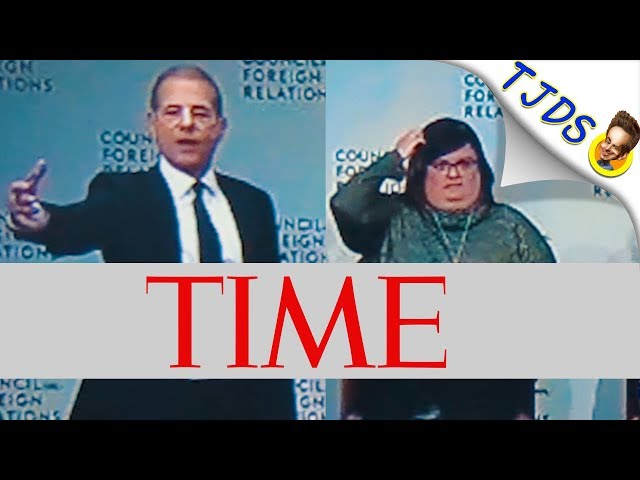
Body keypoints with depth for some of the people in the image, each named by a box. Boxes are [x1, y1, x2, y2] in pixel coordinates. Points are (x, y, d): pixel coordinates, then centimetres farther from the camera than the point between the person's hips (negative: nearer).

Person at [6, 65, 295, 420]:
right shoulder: (120, 194, -2)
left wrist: (279, 407, 7)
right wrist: (42, 220, -48)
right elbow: (79, 225, -24)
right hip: (139, 401, -3)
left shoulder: (254, 203, 8)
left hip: (238, 401, 3)